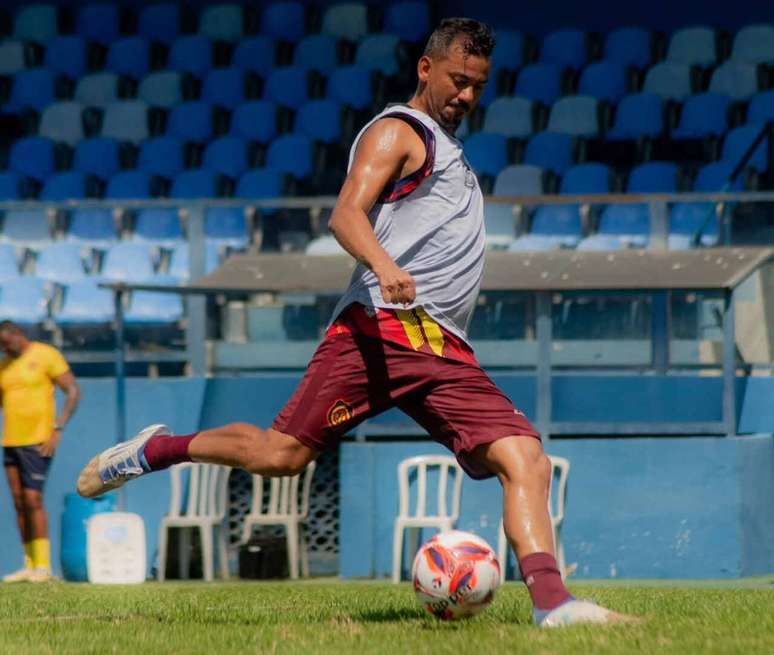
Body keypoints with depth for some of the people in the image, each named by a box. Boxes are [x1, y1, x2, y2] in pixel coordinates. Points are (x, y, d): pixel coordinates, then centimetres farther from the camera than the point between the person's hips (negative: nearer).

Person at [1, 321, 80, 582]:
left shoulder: (46, 355, -5)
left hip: (37, 442, -7)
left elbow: (73, 392, -8)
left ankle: (43, 565, -6)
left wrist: (57, 429, -14)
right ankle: (29, 566, 8)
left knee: (33, 500, -11)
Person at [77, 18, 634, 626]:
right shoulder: (397, 132, 3)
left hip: (445, 350, 8)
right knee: (282, 454, -12)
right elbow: (346, 216, -15)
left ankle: (552, 602, -24)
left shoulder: (446, 148, 29)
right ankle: (157, 450, 11)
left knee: (525, 457, -12)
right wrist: (384, 267, -33)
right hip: (382, 327, -7)